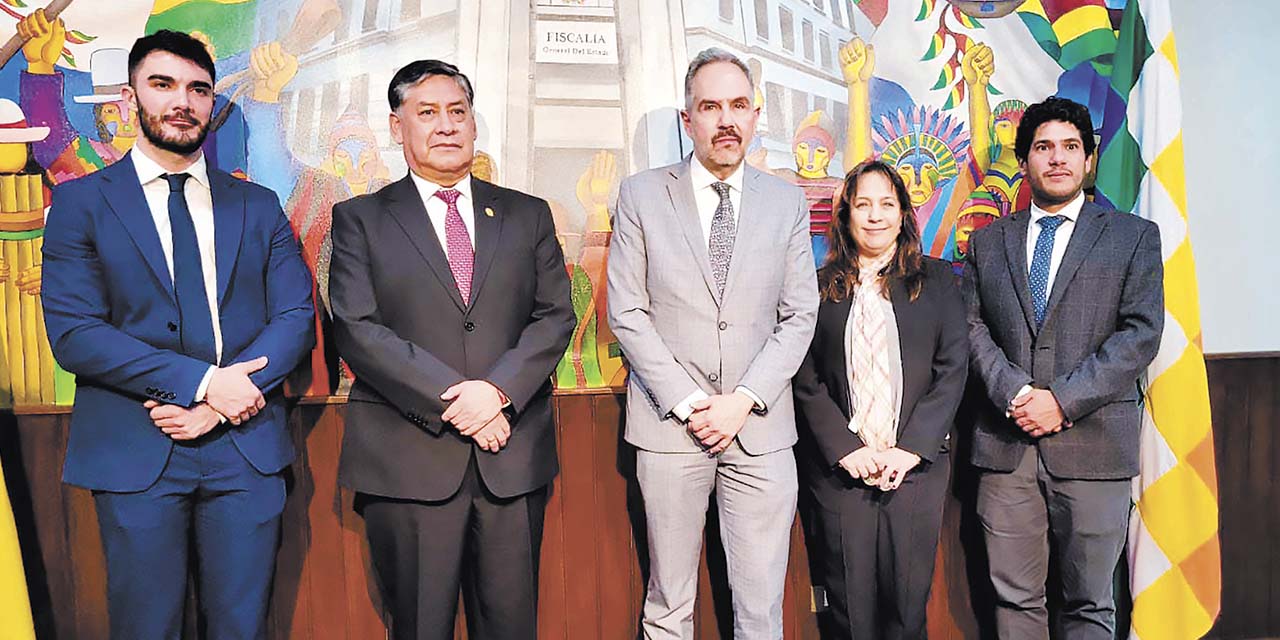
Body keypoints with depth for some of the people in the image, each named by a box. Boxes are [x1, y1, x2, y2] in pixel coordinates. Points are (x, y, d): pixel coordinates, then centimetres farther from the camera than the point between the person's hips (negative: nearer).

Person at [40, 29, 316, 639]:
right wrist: (201, 380, -16)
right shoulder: (80, 201, 4)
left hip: (246, 447, 2)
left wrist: (220, 405, -11)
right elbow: (73, 332, -6)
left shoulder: (258, 205, 10)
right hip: (135, 455, -1)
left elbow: (296, 317, 2)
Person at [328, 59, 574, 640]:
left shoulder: (528, 215, 12)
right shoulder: (360, 219, 6)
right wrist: (451, 397, -15)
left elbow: (555, 315, 3)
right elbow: (357, 329, -6)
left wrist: (498, 389, -13)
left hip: (514, 457, 2)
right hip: (408, 460, -1)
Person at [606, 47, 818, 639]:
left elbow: (799, 316, 4)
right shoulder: (642, 196, 2)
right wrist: (687, 402, -9)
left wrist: (743, 400, -8)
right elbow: (627, 313, -2)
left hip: (760, 428, 1)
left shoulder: (787, 201, 7)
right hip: (669, 425, -1)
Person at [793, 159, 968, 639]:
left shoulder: (936, 280, 8)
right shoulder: (820, 286, 6)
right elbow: (807, 380, 2)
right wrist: (846, 450, -9)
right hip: (841, 468, 0)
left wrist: (911, 448, -8)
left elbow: (953, 369, 1)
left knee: (908, 598, 4)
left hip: (916, 465, 0)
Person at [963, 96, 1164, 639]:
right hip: (1005, 444, 2)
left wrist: (1063, 400, -12)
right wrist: (1013, 392, -10)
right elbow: (972, 326, 7)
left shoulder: (1134, 236, 8)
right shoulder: (988, 241, 15)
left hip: (1092, 444, -1)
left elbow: (1141, 333, -2)